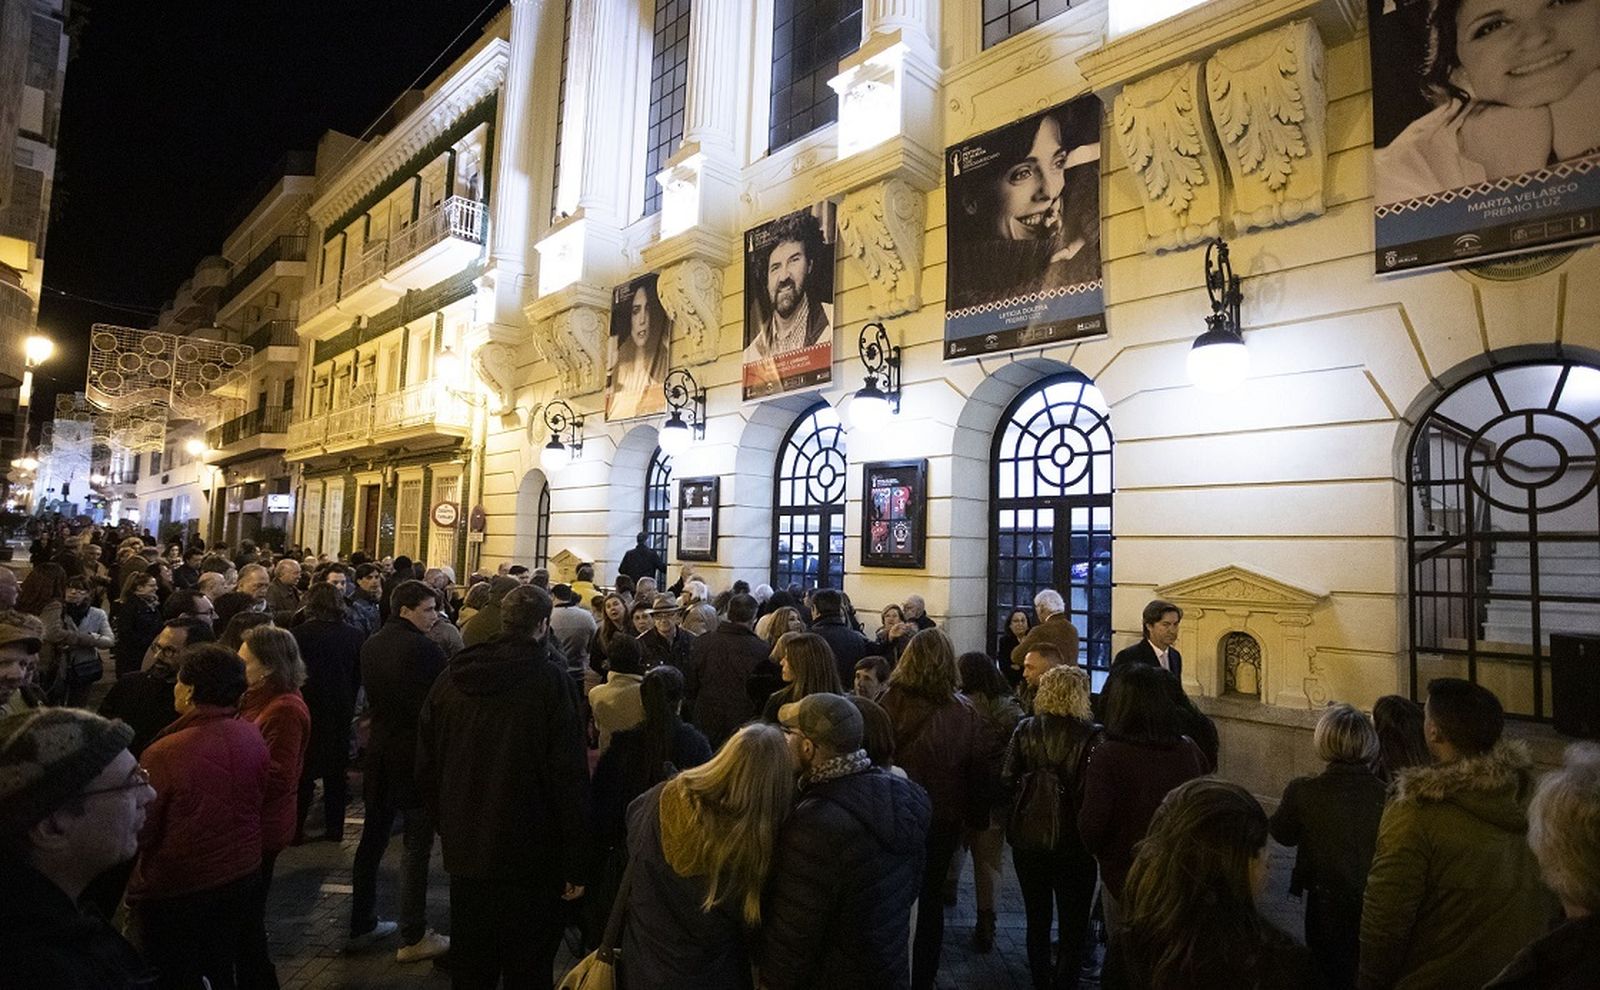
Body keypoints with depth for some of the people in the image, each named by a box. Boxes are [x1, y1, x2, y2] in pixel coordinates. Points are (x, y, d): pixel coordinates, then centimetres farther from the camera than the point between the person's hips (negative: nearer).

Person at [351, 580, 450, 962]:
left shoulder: (371, 645, 5)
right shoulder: (424, 649, -20)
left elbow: (371, 697, 15)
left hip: (380, 749, 8)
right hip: (416, 754, -8)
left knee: (373, 838, 17)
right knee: (417, 846, 1)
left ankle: (362, 924, 28)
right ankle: (413, 937, 8)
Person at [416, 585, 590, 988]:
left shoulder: (451, 678, 0)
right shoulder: (550, 682, -17)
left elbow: (426, 766, 8)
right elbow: (570, 778, -18)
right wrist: (576, 864, -11)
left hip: (465, 853, 5)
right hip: (531, 856, -5)